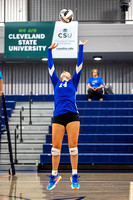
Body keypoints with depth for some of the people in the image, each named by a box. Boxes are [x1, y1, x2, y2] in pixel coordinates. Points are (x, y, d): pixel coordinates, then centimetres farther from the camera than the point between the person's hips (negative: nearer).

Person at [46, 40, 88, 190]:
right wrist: (50, 50, 30)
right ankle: (54, 175, 10)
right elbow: (50, 67, 26)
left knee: (73, 145, -4)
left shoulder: (73, 82, 20)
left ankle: (74, 176, 2)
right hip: (58, 116, 1)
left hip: (72, 116, -1)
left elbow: (79, 65, 19)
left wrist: (80, 47, 22)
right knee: (56, 147, -1)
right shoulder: (56, 83, 23)